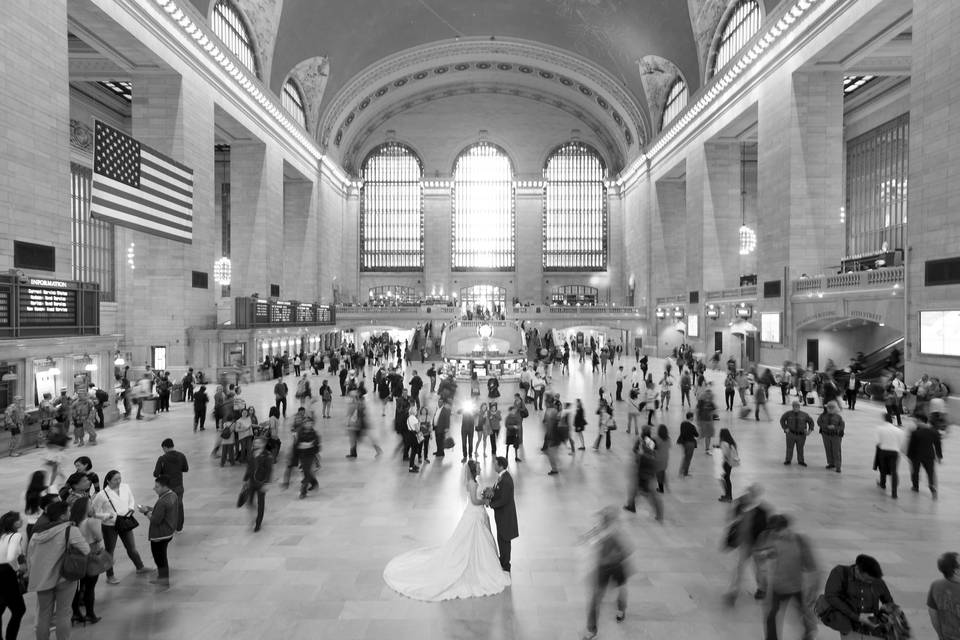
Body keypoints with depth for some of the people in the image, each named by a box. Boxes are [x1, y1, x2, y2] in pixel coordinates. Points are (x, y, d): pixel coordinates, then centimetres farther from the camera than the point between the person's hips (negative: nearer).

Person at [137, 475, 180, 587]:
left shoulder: (162, 502, -29)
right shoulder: (173, 495, 1)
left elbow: (155, 520, -24)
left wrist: (146, 512, -11)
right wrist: (151, 508, 5)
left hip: (160, 535, -9)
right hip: (169, 531, 9)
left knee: (159, 556, 8)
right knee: (162, 555, 23)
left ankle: (163, 579, 21)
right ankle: (162, 576, 36)